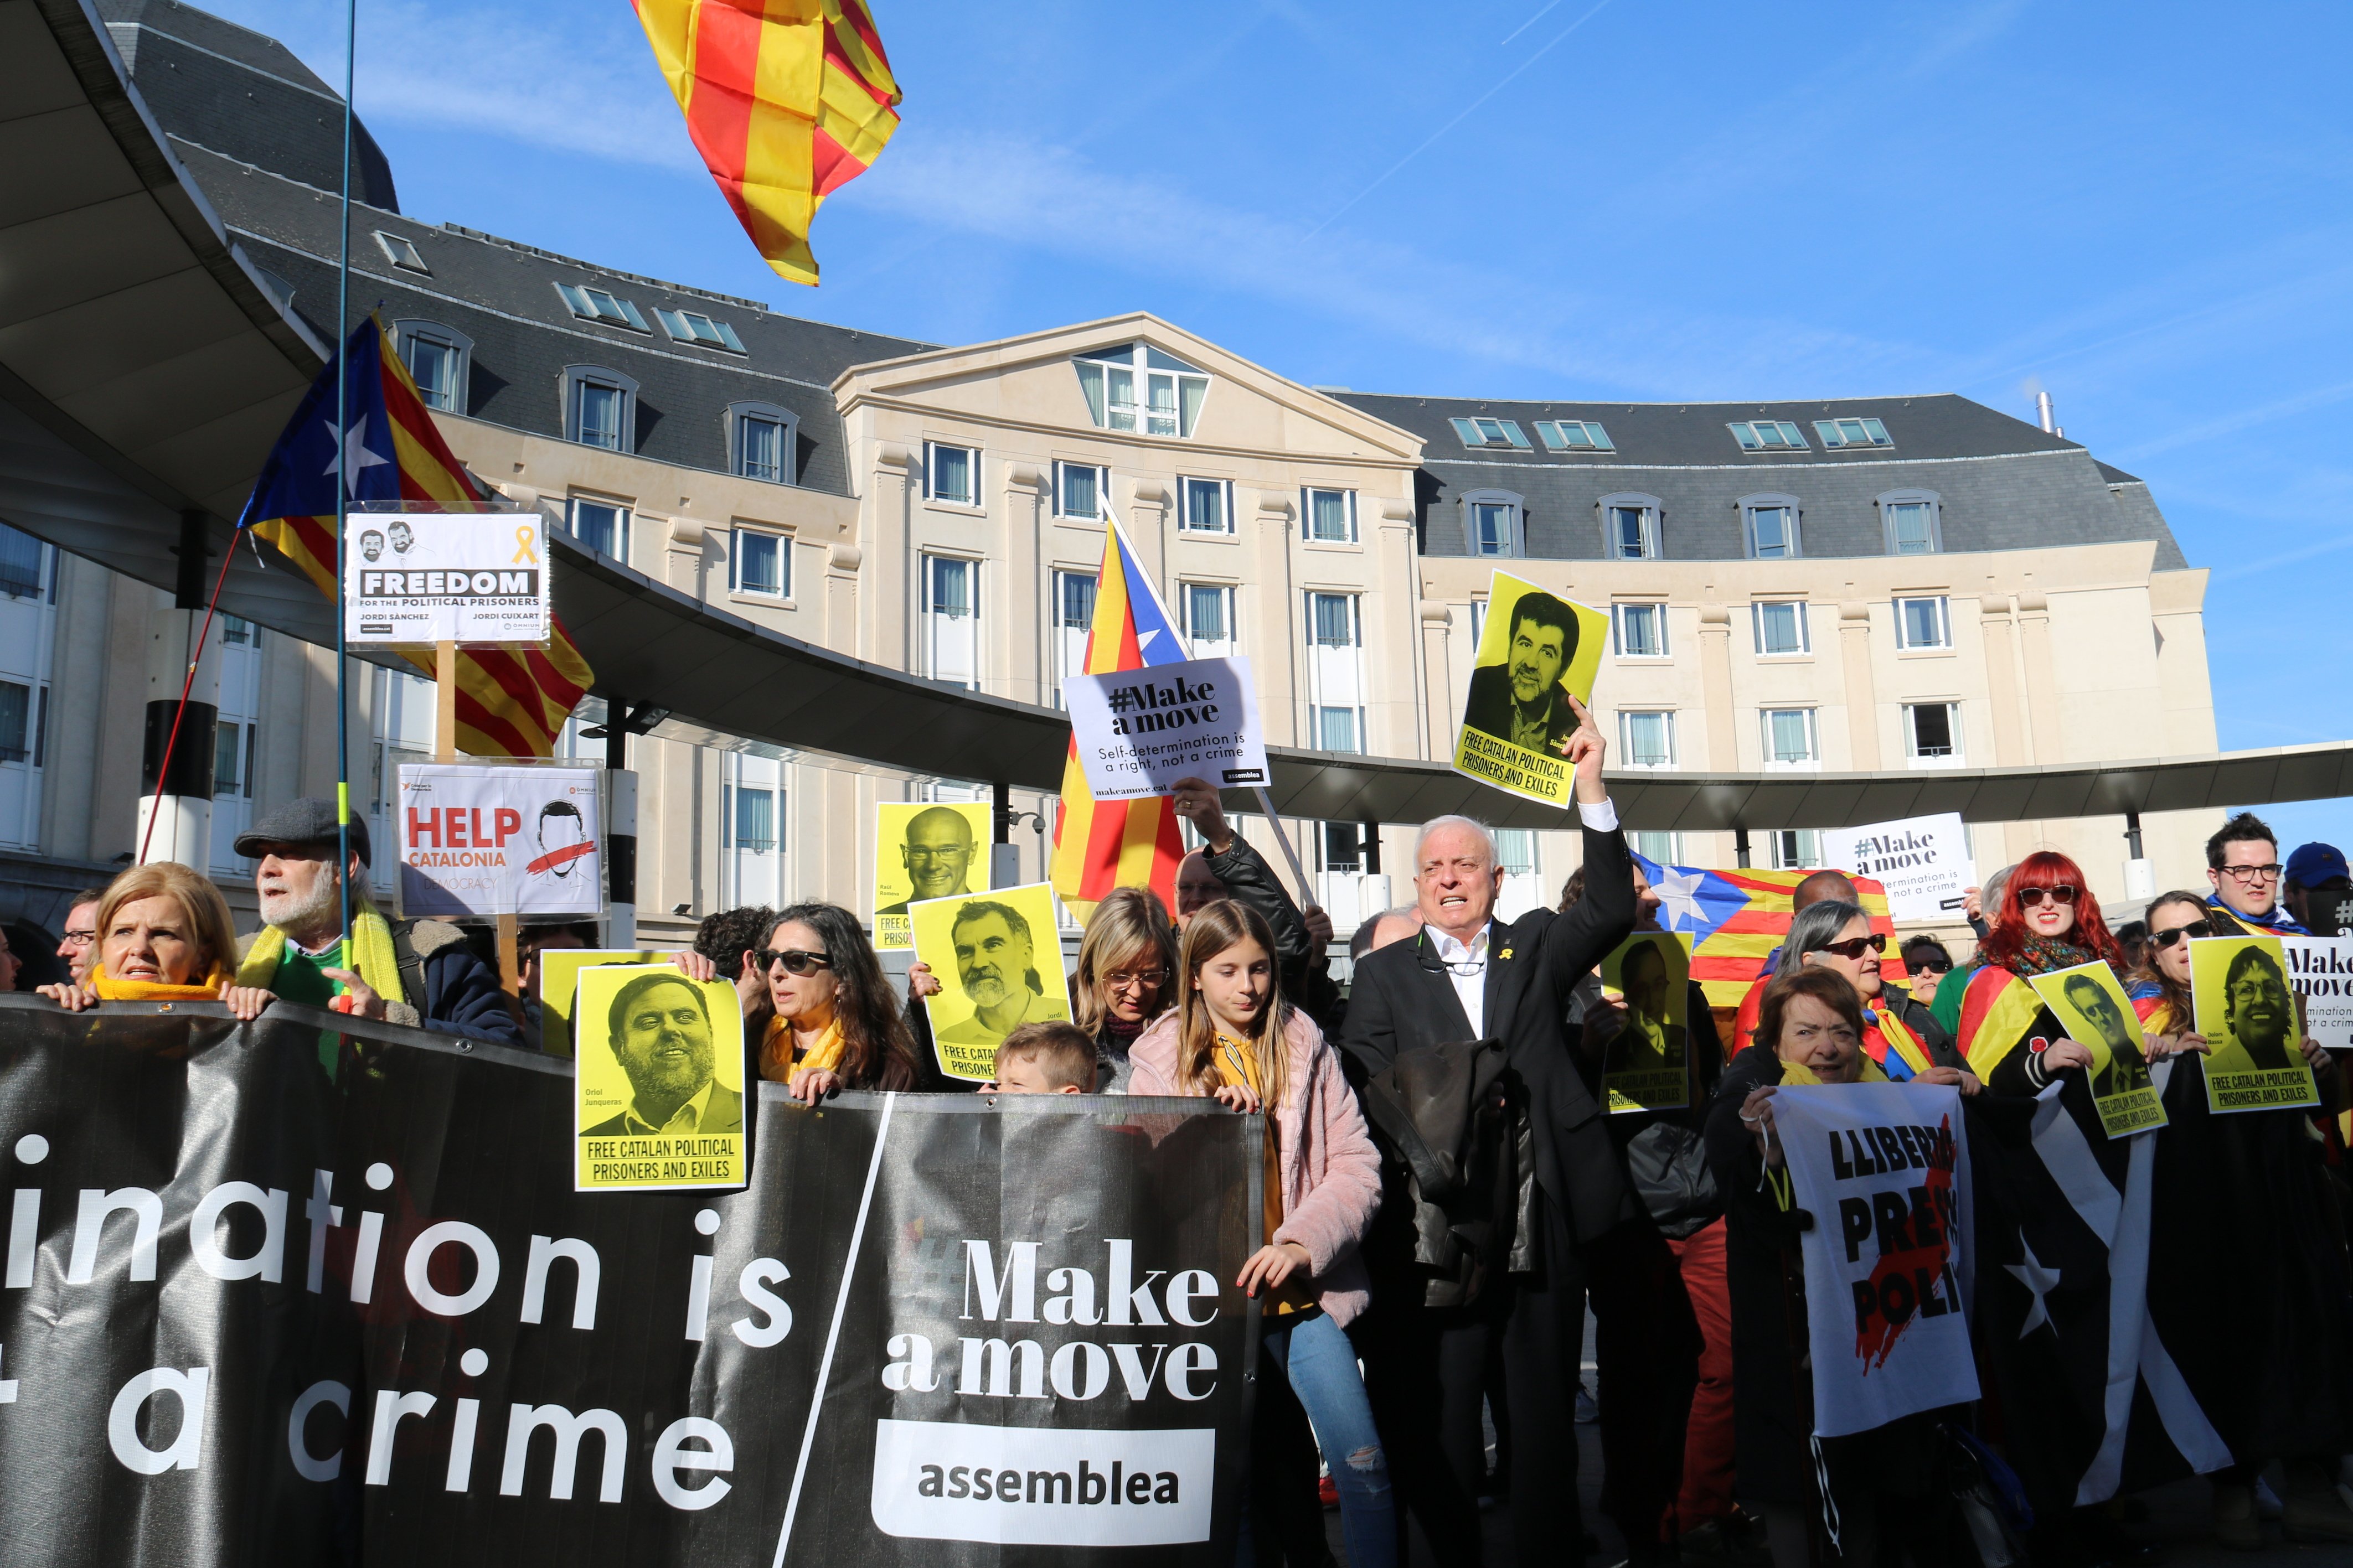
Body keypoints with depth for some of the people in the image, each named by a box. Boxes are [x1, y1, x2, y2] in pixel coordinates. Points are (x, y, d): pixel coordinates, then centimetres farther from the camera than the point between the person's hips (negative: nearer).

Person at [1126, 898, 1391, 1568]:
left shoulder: (1305, 1048, 5)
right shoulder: (1160, 1059, 6)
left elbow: (1356, 1165, -1)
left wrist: (1301, 1244, -15)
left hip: (1300, 1292, 0)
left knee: (1362, 1462, -9)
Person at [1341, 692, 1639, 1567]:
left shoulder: (1535, 949, 12)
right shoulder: (1385, 975, 8)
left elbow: (1612, 912, -5)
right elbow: (1369, 1095, 2)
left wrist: (1591, 789, -13)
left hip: (1545, 1219, 1)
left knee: (1545, 1407, 11)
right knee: (1436, 1416, 5)